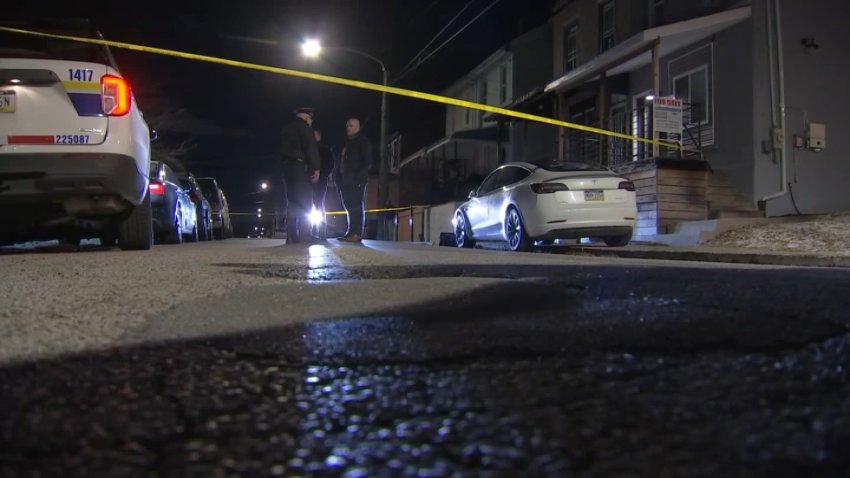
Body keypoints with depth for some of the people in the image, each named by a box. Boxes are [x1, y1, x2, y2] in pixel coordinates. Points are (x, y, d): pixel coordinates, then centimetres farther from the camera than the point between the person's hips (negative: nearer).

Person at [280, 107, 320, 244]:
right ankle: (304, 237, -16)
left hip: (287, 167, 8)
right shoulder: (303, 126, -2)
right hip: (300, 167, -8)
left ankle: (292, 237, 3)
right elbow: (311, 147, -13)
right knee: (305, 204, -10)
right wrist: (316, 168, -17)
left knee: (292, 204, 8)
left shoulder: (288, 128, 24)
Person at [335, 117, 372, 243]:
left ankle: (357, 234, -14)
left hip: (356, 180, -8)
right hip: (345, 179, 8)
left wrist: (360, 177, -18)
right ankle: (351, 233, 10)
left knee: (355, 206, -12)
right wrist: (338, 176, 11)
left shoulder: (363, 141, 1)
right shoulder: (346, 142, 23)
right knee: (349, 206, 7)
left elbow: (367, 161, -8)